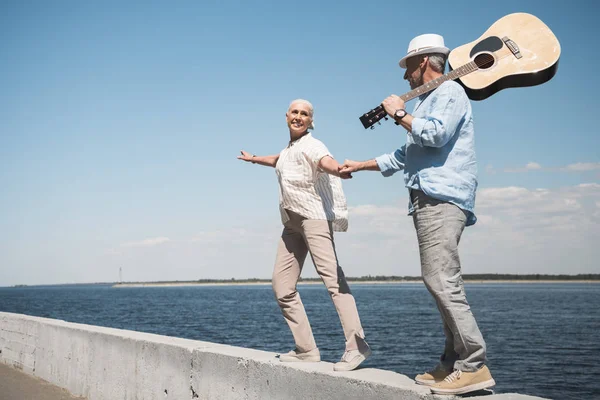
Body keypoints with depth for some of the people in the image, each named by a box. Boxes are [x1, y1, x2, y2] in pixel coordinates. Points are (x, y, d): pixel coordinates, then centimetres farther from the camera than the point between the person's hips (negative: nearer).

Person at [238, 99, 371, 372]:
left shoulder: (311, 145, -7)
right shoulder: (290, 147, 22)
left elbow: (326, 162, -30)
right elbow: (278, 160, 46)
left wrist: (338, 169, -54)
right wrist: (254, 159, 65)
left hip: (314, 215, -9)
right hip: (293, 221, 9)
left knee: (331, 275, -25)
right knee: (282, 285, 3)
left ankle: (356, 346, -33)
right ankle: (306, 350, 6)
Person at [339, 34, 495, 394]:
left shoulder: (449, 91, -2)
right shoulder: (430, 99, 29)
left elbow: (434, 135, -19)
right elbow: (407, 154, 34)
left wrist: (400, 114, -4)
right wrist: (360, 165, 37)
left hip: (442, 199, -10)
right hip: (430, 199, 10)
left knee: (442, 281, -17)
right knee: (443, 283, 6)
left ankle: (474, 366, -16)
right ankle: (454, 363, 8)